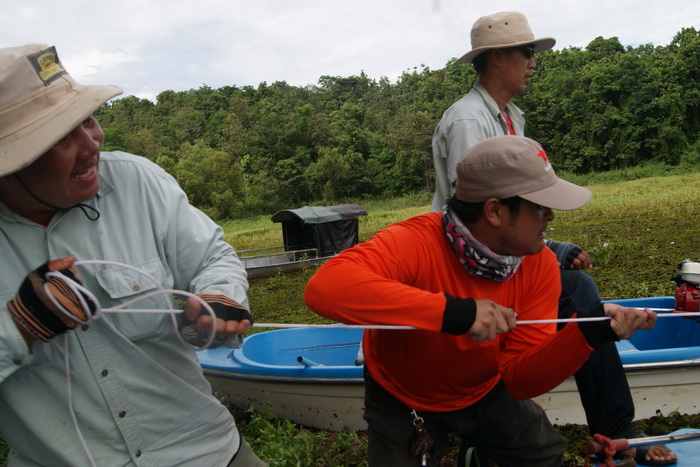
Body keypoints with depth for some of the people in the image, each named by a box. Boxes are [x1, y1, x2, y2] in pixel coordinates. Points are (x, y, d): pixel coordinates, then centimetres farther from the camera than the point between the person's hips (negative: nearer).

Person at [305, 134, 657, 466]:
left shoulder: (540, 265, -19)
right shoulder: (416, 243, -35)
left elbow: (520, 379, -19)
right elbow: (324, 287, -52)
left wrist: (587, 333, -36)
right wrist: (452, 311, -54)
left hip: (486, 391, 5)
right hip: (404, 400, -4)